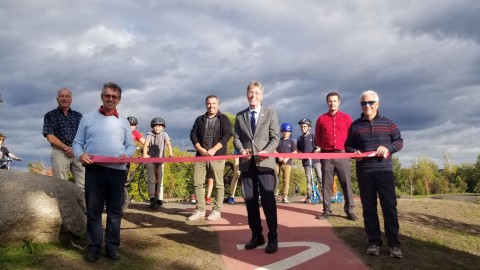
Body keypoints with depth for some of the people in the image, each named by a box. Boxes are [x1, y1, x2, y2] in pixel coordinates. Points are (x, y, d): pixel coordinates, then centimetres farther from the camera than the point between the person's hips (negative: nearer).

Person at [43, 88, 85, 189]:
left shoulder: (78, 115, 17)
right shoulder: (50, 115, 9)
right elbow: (50, 137, -1)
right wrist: (67, 148, -10)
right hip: (60, 152, -2)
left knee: (83, 186, -6)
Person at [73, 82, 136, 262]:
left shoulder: (123, 122, 14)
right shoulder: (88, 119, 10)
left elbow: (131, 145, 13)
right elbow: (77, 142, 9)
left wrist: (126, 154, -9)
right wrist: (80, 155, -12)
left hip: (117, 171, 1)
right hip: (94, 170, -1)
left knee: (115, 211, 6)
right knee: (93, 210, 2)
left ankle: (112, 246, 15)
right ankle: (93, 247, 11)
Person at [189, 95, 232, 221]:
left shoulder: (224, 119, 5)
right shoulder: (200, 119, 15)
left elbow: (227, 135, -6)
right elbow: (193, 135, 7)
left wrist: (213, 150, -15)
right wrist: (200, 149, -10)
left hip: (217, 156, -3)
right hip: (201, 155, 3)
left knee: (218, 184, 0)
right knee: (197, 183, 0)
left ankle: (217, 211, 7)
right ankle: (200, 210, 9)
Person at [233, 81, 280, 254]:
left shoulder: (270, 114, 7)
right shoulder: (240, 116, 15)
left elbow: (275, 138, 0)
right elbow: (236, 138, 11)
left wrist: (266, 151, -18)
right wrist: (241, 149, -11)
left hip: (265, 163, -3)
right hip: (247, 164, 3)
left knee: (268, 200, -6)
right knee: (250, 201, 6)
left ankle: (272, 238, 3)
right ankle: (256, 236, 17)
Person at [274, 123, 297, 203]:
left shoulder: (291, 141, 7)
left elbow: (294, 152, 2)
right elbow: (274, 150, 6)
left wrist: (287, 158, -10)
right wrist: (279, 156, -11)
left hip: (287, 163, 0)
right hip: (277, 162, 1)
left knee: (286, 179, -3)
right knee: (275, 178, 0)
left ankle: (285, 197, -1)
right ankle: (274, 195, 8)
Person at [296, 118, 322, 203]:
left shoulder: (313, 136, 4)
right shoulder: (299, 139, 13)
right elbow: (299, 151, 18)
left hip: (315, 159, -2)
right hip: (306, 161, 2)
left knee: (320, 176, -7)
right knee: (309, 179, 4)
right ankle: (309, 196, 6)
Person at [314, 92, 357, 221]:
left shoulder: (346, 118, 8)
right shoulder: (321, 119, 10)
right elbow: (318, 137, 15)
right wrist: (318, 147, 3)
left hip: (343, 155, -1)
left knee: (346, 183, 0)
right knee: (326, 183, 3)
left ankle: (349, 210, 6)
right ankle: (326, 210, 8)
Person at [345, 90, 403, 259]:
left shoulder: (387, 123, 7)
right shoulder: (355, 125, 9)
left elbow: (399, 141, 8)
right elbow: (348, 146, 14)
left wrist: (388, 147, -12)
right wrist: (354, 152, -8)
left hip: (384, 169, -1)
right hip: (364, 171, 1)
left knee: (389, 206, -3)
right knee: (368, 207, 4)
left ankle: (394, 243, 4)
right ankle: (374, 242, 12)